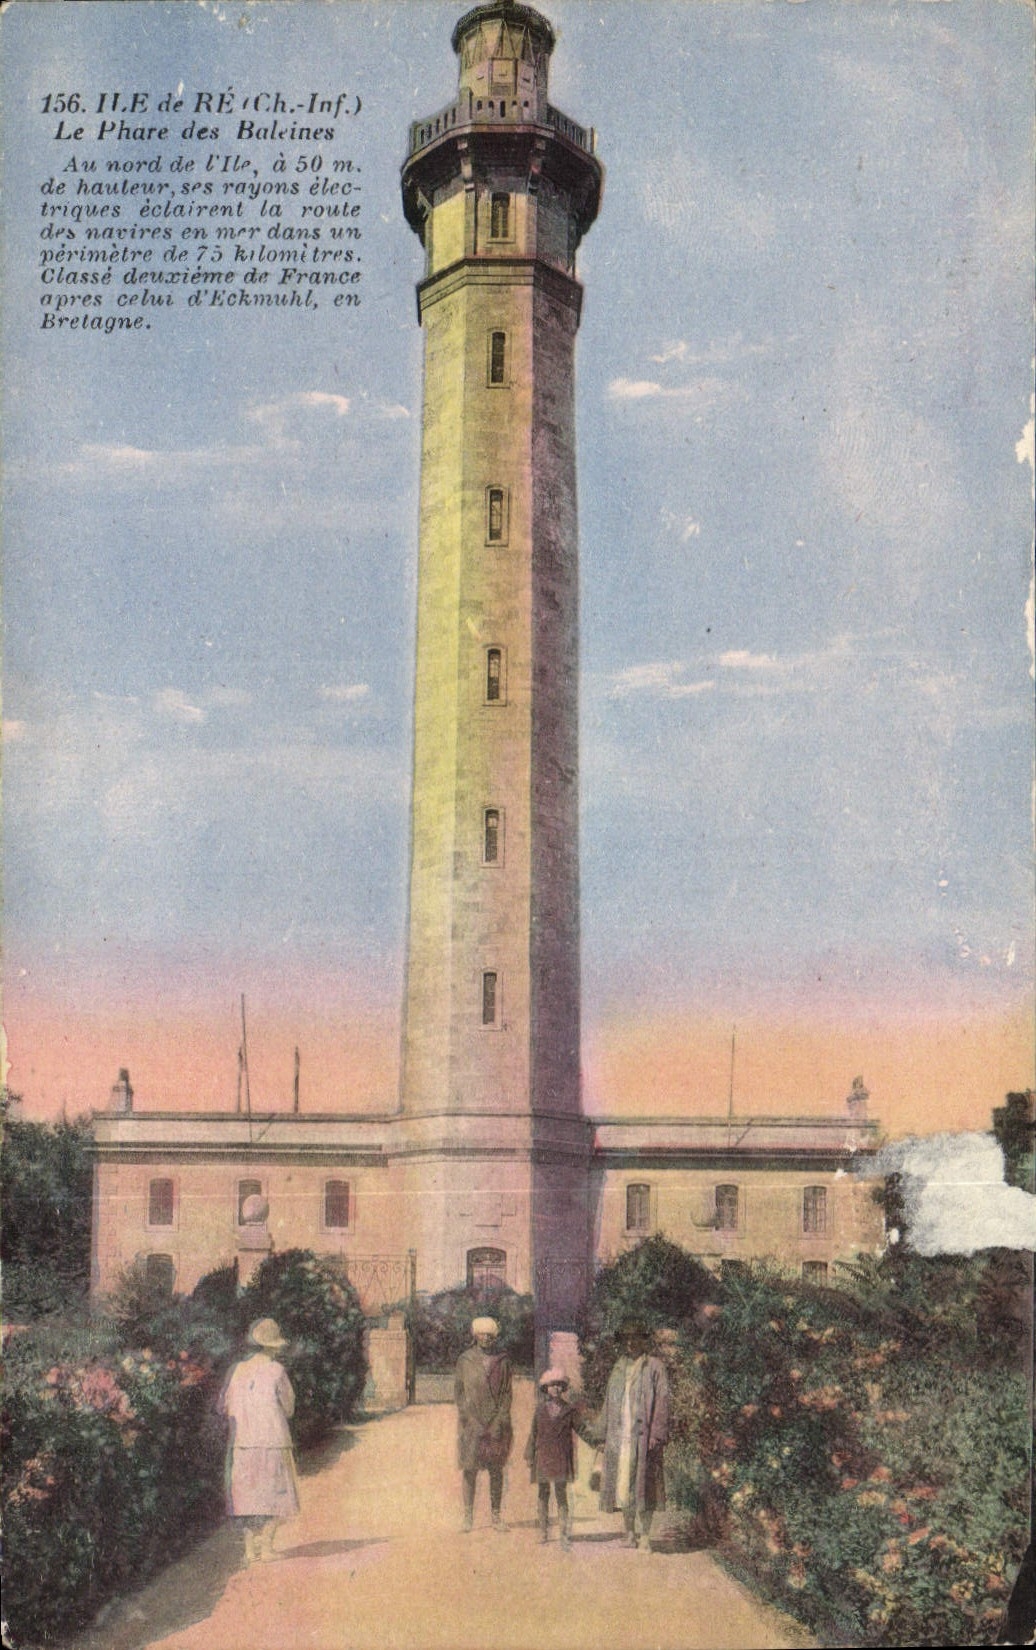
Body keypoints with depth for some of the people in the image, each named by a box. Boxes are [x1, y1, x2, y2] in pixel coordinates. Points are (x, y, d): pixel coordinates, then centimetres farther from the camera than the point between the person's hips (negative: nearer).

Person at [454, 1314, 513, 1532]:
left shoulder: (503, 1361, 3)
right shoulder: (465, 1360, 2)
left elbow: (507, 1393, 3)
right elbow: (458, 1392, 2)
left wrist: (498, 1423, -7)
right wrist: (473, 1422, -6)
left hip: (497, 1422, 1)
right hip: (471, 1422, -1)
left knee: (497, 1470, 2)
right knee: (470, 1469, -2)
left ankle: (497, 1517, 9)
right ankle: (468, 1516, 4)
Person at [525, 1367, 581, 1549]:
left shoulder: (569, 1409, 2)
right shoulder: (540, 1409, 4)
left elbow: (579, 1429, 10)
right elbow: (533, 1433, 8)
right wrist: (530, 1456, 7)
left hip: (561, 1458, -2)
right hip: (543, 1457, 2)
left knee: (561, 1495, -6)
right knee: (543, 1494, 9)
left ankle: (565, 1534, -7)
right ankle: (543, 1531, 18)